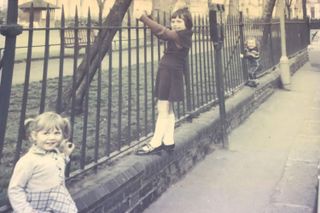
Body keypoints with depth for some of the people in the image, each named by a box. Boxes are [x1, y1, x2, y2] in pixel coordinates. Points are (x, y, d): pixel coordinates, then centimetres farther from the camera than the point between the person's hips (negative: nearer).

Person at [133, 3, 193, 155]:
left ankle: (155, 143, 2)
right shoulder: (175, 36, 13)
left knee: (163, 111, -4)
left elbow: (163, 32, -25)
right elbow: (162, 33, 5)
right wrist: (144, 18, -9)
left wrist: (143, 18, -29)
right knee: (167, 110, 12)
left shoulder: (183, 35, -15)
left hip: (171, 75, -9)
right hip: (166, 74, 9)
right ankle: (168, 142, 19)